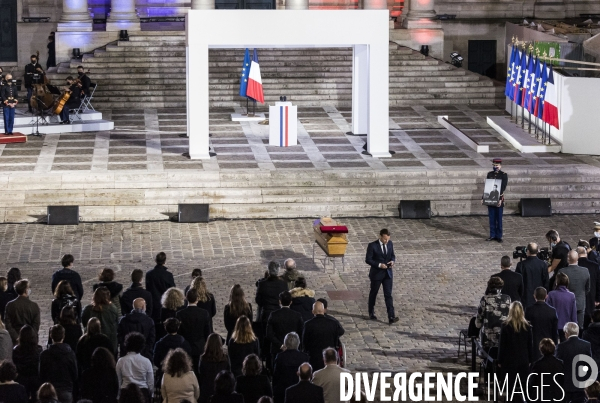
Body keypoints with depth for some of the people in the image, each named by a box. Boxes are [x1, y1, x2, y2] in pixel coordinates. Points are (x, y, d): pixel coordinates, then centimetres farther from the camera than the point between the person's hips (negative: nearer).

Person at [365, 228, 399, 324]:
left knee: (388, 295, -4)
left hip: (388, 273, 3)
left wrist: (392, 261, -9)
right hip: (376, 273, -3)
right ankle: (371, 313, 33)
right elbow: (368, 260, -13)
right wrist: (379, 265, -23)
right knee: (373, 293, 14)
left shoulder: (390, 244, 0)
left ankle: (391, 317, -10)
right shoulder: (372, 246, -15)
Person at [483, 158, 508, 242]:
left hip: (499, 200, -4)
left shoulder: (504, 175, -4)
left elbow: (503, 188, -11)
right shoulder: (489, 174, 8)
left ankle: (499, 236, 8)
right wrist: (483, 198, 5)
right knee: (492, 219, 6)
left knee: (499, 219, 2)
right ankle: (492, 235, 13)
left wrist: (500, 200, -20)